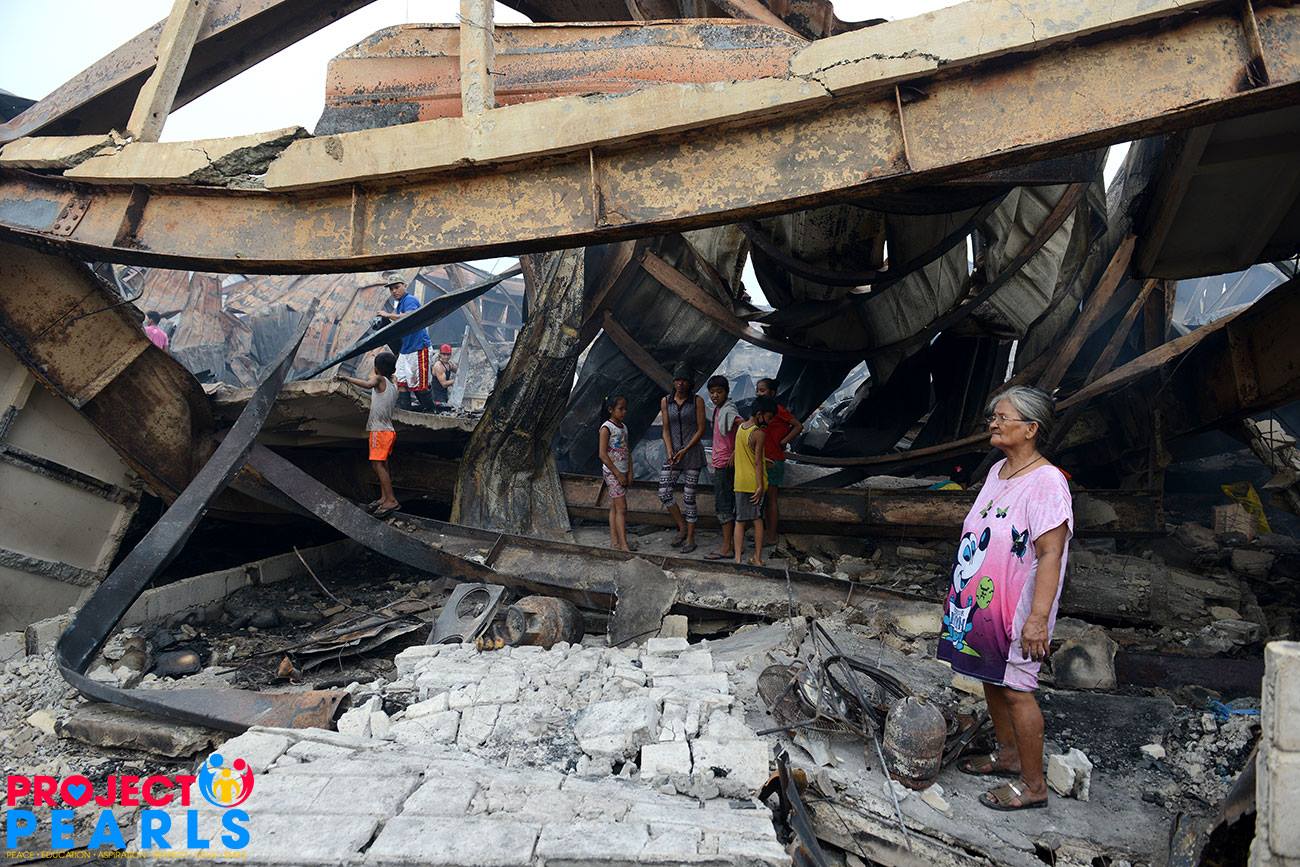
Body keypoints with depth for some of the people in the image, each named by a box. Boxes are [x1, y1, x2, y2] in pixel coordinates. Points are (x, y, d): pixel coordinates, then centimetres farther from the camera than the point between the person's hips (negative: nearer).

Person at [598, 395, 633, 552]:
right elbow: (602, 454, -16)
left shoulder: (624, 427, 11)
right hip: (611, 472, -7)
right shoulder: (606, 428, -13)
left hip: (622, 472, 7)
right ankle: (623, 544, -9)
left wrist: (629, 473, 4)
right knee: (621, 508, -10)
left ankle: (614, 540, 17)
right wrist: (618, 474, -16)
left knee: (615, 507, 11)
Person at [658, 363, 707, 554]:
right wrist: (670, 453, -8)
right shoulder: (666, 401, 5)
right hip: (673, 453, 3)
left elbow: (701, 430, -5)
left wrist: (685, 450, -13)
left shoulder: (697, 401, -4)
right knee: (664, 492, -5)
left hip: (692, 454, -3)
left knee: (689, 497, 0)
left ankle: (690, 538, 12)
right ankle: (682, 527, 17)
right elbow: (665, 430, 5)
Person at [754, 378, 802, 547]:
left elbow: (798, 426, -15)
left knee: (770, 498, -3)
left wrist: (783, 442, -12)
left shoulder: (778, 410, -13)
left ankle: (771, 537, 4)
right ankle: (767, 531, 24)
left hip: (773, 461, -9)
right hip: (762, 460, 9)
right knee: (765, 498, 14)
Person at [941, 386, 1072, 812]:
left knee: (1015, 690, 2)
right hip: (980, 601, 9)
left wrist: (1037, 618, -28)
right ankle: (1008, 755, 39)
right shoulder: (998, 471, 7)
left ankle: (1032, 784, 19)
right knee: (991, 680, 20)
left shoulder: (1046, 482, -20)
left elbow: (1050, 554, -24)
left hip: (1014, 608, -9)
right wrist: (960, 590, 21)